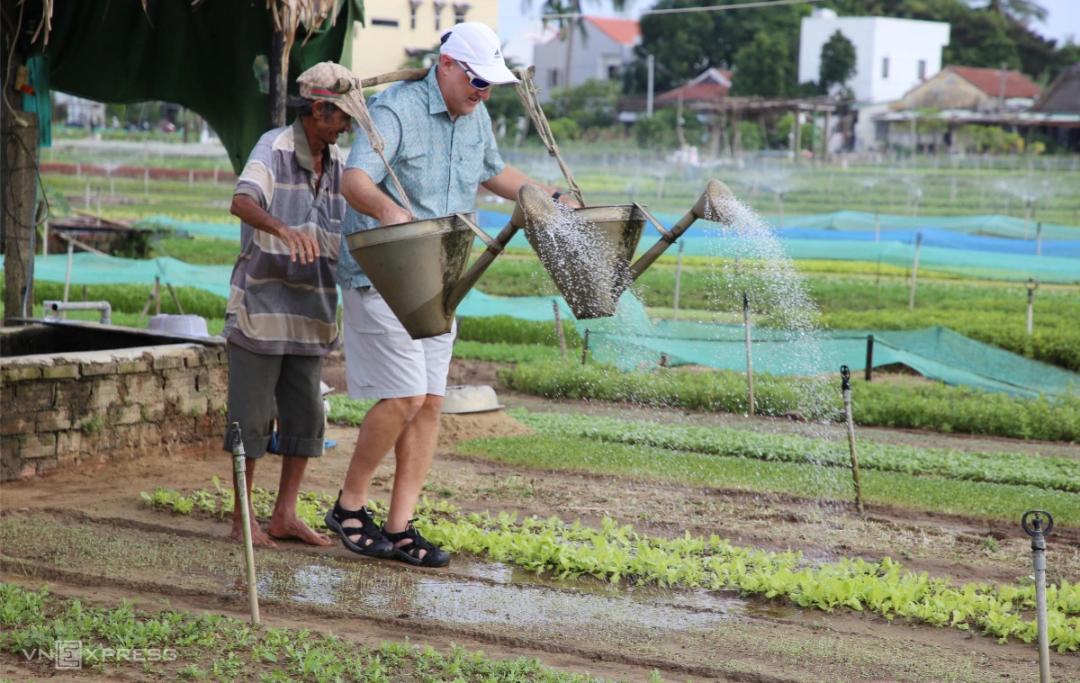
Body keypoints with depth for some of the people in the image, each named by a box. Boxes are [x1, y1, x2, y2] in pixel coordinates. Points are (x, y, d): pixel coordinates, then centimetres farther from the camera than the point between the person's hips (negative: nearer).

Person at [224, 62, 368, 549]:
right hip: (261, 304, -6)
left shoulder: (339, 163, 8)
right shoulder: (275, 148, -12)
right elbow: (242, 202, -29)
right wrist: (284, 230, -48)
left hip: (311, 310, 7)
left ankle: (285, 515, 15)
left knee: (304, 415, 6)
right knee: (252, 415, 0)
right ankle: (242, 517, 9)